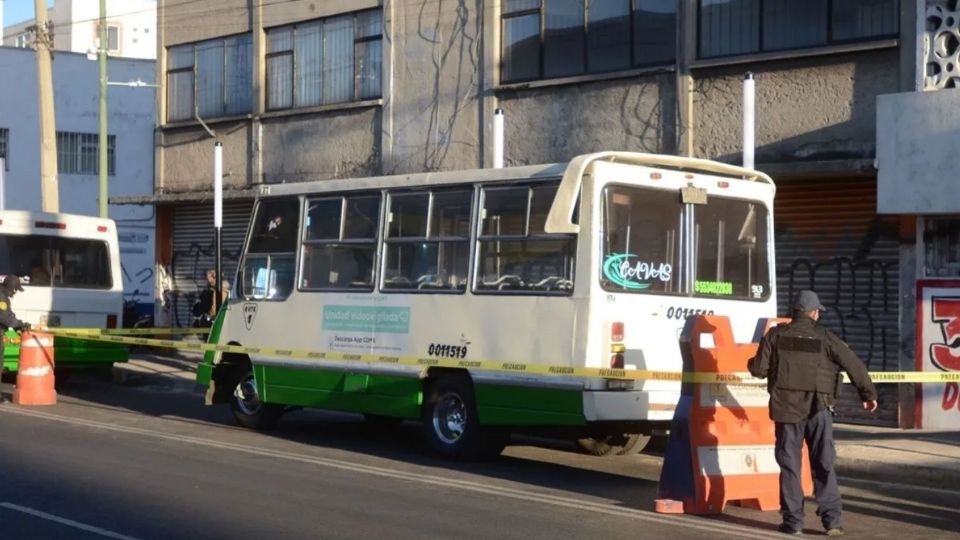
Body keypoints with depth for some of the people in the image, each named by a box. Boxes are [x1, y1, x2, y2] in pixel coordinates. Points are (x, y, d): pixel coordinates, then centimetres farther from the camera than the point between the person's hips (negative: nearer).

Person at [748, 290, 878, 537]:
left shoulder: (776, 335, 1)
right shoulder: (825, 337, -1)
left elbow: (759, 369, 0)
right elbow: (853, 365, 0)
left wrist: (751, 363, 24)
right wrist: (868, 393, 11)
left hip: (786, 408, 1)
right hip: (818, 409, -1)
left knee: (790, 466, 8)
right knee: (824, 466, 6)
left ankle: (793, 520, 8)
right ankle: (832, 518, 1)